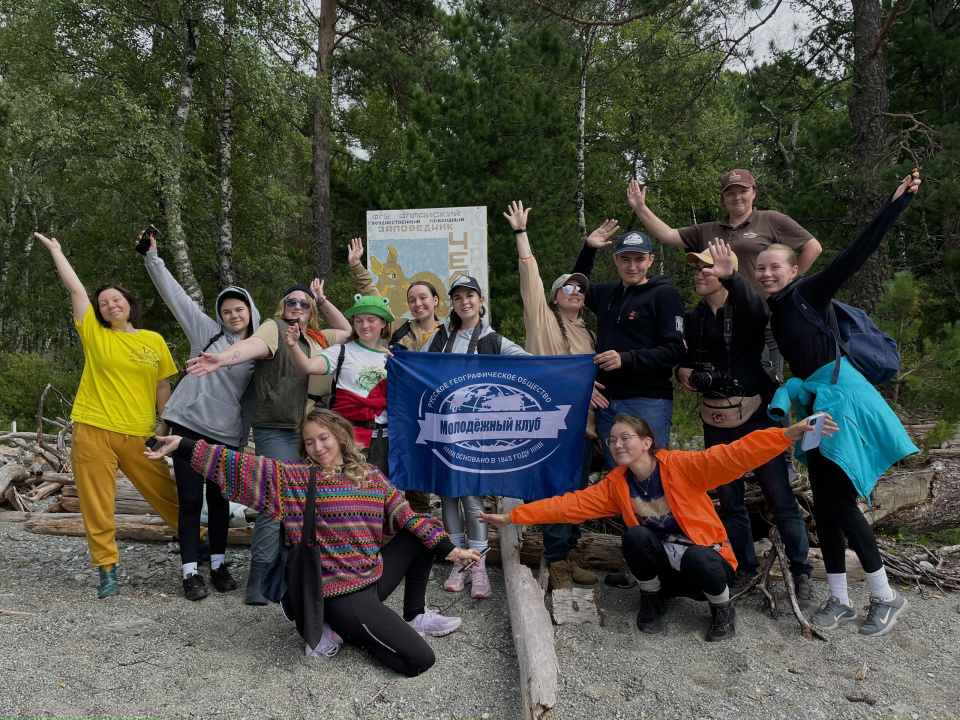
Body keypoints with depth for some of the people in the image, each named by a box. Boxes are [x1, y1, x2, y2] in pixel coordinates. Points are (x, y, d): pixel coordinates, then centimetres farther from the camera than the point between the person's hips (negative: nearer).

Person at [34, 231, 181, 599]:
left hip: (139, 435, 0)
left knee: (167, 496, 5)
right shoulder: (94, 334, 6)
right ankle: (107, 570, 16)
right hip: (93, 432, 0)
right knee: (97, 506, 3)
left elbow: (163, 389, 11)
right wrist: (55, 249, 9)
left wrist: (167, 431, 8)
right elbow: (75, 288, 3)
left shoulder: (154, 341, 7)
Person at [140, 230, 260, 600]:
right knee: (190, 499, -1)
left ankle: (218, 564, 23)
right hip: (188, 423, -2)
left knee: (219, 499, 10)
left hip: (226, 433, 2)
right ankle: (190, 571, 7)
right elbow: (174, 294, 1)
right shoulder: (208, 332, 4)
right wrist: (152, 256, -1)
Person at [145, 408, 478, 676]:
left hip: (374, 577, 6)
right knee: (419, 660, -15)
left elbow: (407, 517, 8)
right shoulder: (295, 478, -6)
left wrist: (450, 550, 2)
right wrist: (182, 445, -17)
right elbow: (239, 465, -11)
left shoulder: (372, 476, 7)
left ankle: (415, 616, 15)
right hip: (342, 594, -6)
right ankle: (344, 632, 7)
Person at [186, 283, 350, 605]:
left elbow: (346, 330, 33)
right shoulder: (275, 327, -3)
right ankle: (258, 581, -4)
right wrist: (221, 358, -45)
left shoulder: (316, 338, 17)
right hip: (276, 431, -7)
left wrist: (322, 301, 22)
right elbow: (253, 345, -24)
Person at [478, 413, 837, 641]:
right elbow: (570, 504, -8)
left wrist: (789, 433, -41)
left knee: (696, 557, -37)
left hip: (706, 563, -2)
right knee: (635, 535, -26)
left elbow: (735, 455, -28)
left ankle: (723, 610, -2)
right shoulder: (615, 485, -5)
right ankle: (652, 600, 1)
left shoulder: (680, 466, -18)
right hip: (663, 568, 3)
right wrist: (512, 517, -13)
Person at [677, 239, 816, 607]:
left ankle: (801, 573, 15)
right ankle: (745, 567, 28)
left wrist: (731, 277, -47)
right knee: (729, 500, 12)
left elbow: (758, 310, -31)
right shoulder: (693, 318, 9)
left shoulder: (745, 308, -5)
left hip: (757, 417, -5)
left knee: (780, 498, -2)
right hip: (717, 424, 5)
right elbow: (684, 358, 22)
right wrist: (683, 370, -1)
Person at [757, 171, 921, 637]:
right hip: (814, 403, 8)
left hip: (840, 397, -8)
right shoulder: (775, 312, 13)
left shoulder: (810, 293, -8)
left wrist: (897, 201, -22)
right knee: (823, 504, 8)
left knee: (839, 503, -5)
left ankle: (886, 597, 12)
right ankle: (839, 601, 18)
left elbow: (859, 252, -16)